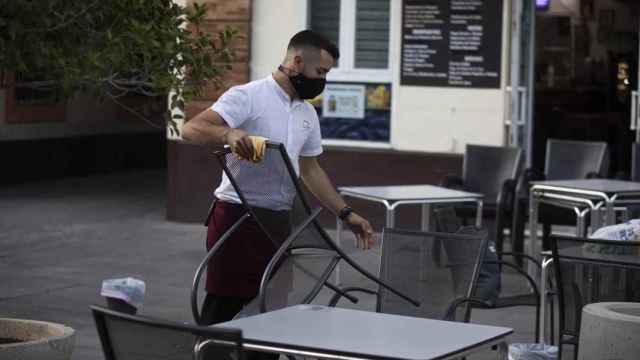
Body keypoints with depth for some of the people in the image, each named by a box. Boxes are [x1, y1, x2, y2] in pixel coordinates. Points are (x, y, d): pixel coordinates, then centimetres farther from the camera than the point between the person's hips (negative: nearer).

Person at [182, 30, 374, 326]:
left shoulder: (307, 114, 15)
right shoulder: (248, 96, -10)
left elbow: (309, 170, 25)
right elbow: (191, 129, -21)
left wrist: (346, 213, 20)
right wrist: (229, 133, -40)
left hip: (277, 224, 8)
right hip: (237, 220, -8)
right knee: (224, 313, -5)